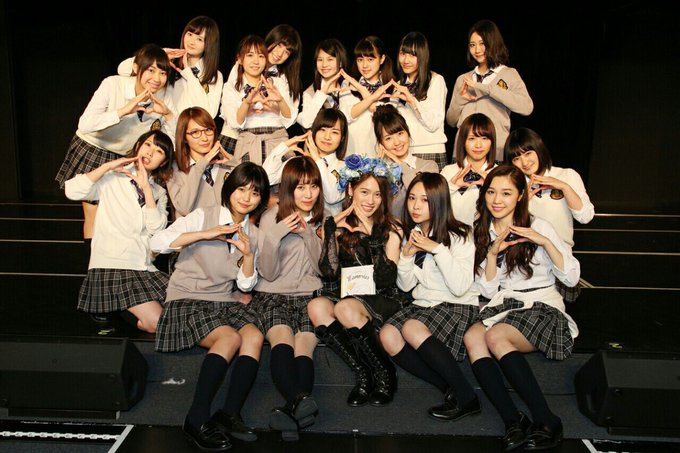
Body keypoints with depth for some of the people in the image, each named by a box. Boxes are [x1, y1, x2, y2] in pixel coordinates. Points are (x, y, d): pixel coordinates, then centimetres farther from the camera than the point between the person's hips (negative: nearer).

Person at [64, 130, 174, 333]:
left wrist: (146, 188, -8)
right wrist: (107, 166, -12)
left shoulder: (158, 192, 14)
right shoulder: (112, 178, 2)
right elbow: (72, 191, -15)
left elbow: (156, 229, -5)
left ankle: (130, 307, 11)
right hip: (112, 265, -5)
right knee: (157, 322, -18)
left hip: (145, 267, 6)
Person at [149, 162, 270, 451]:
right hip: (186, 300, -5)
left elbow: (246, 285, 11)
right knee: (230, 338, -30)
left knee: (254, 336, -24)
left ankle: (229, 415, -19)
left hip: (224, 301, 5)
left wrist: (248, 254, -6)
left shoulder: (252, 233, 12)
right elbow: (157, 243, -17)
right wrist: (205, 234, -22)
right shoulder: (204, 216, -4)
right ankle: (197, 419, -21)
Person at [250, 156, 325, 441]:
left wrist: (308, 234, -9)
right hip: (273, 295, -1)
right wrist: (275, 235, -15)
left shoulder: (322, 219, 12)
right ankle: (302, 400, -53)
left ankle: (291, 408, -48)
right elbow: (267, 273, 1)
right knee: (282, 338, -34)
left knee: (304, 345, -30)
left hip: (309, 296, 2)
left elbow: (324, 269, 5)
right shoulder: (271, 217, 6)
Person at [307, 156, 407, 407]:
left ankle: (385, 374, -14)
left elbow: (387, 279, -10)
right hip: (346, 293, 3)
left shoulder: (391, 228, 2)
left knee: (345, 308, -33)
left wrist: (373, 237, -19)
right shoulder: (338, 224, 8)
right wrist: (330, 231, -10)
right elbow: (330, 272, -4)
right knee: (316, 306, -28)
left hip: (382, 298, -3)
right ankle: (362, 373, -21)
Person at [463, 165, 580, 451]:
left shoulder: (538, 227, 3)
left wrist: (546, 242, -14)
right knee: (472, 337, -29)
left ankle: (547, 421, -25)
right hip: (501, 307, 4)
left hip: (542, 307, -3)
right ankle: (513, 421, -31)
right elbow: (488, 291, 7)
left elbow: (572, 278, -2)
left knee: (495, 336, -32)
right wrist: (493, 252, -7)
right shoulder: (481, 233, 13)